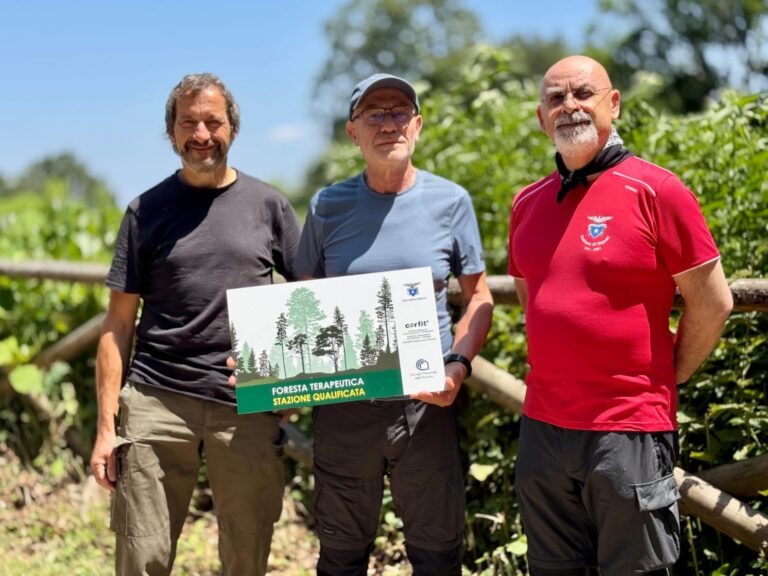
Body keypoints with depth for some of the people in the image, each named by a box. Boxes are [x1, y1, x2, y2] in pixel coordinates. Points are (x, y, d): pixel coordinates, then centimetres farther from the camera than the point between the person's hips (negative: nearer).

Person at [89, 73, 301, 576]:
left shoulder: (268, 205, 9)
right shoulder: (146, 212, 8)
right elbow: (119, 323, 7)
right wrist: (106, 425, 0)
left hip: (248, 406, 1)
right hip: (156, 402, 0)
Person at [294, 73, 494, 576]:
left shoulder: (450, 201, -1)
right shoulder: (327, 207, 2)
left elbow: (479, 296, 5)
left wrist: (459, 365, -11)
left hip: (427, 403, -1)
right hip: (342, 405, 1)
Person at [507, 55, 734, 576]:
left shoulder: (656, 191, -9)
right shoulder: (528, 203, 9)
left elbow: (713, 304, -6)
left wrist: (668, 380, 2)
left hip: (629, 432, -6)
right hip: (543, 428, 6)